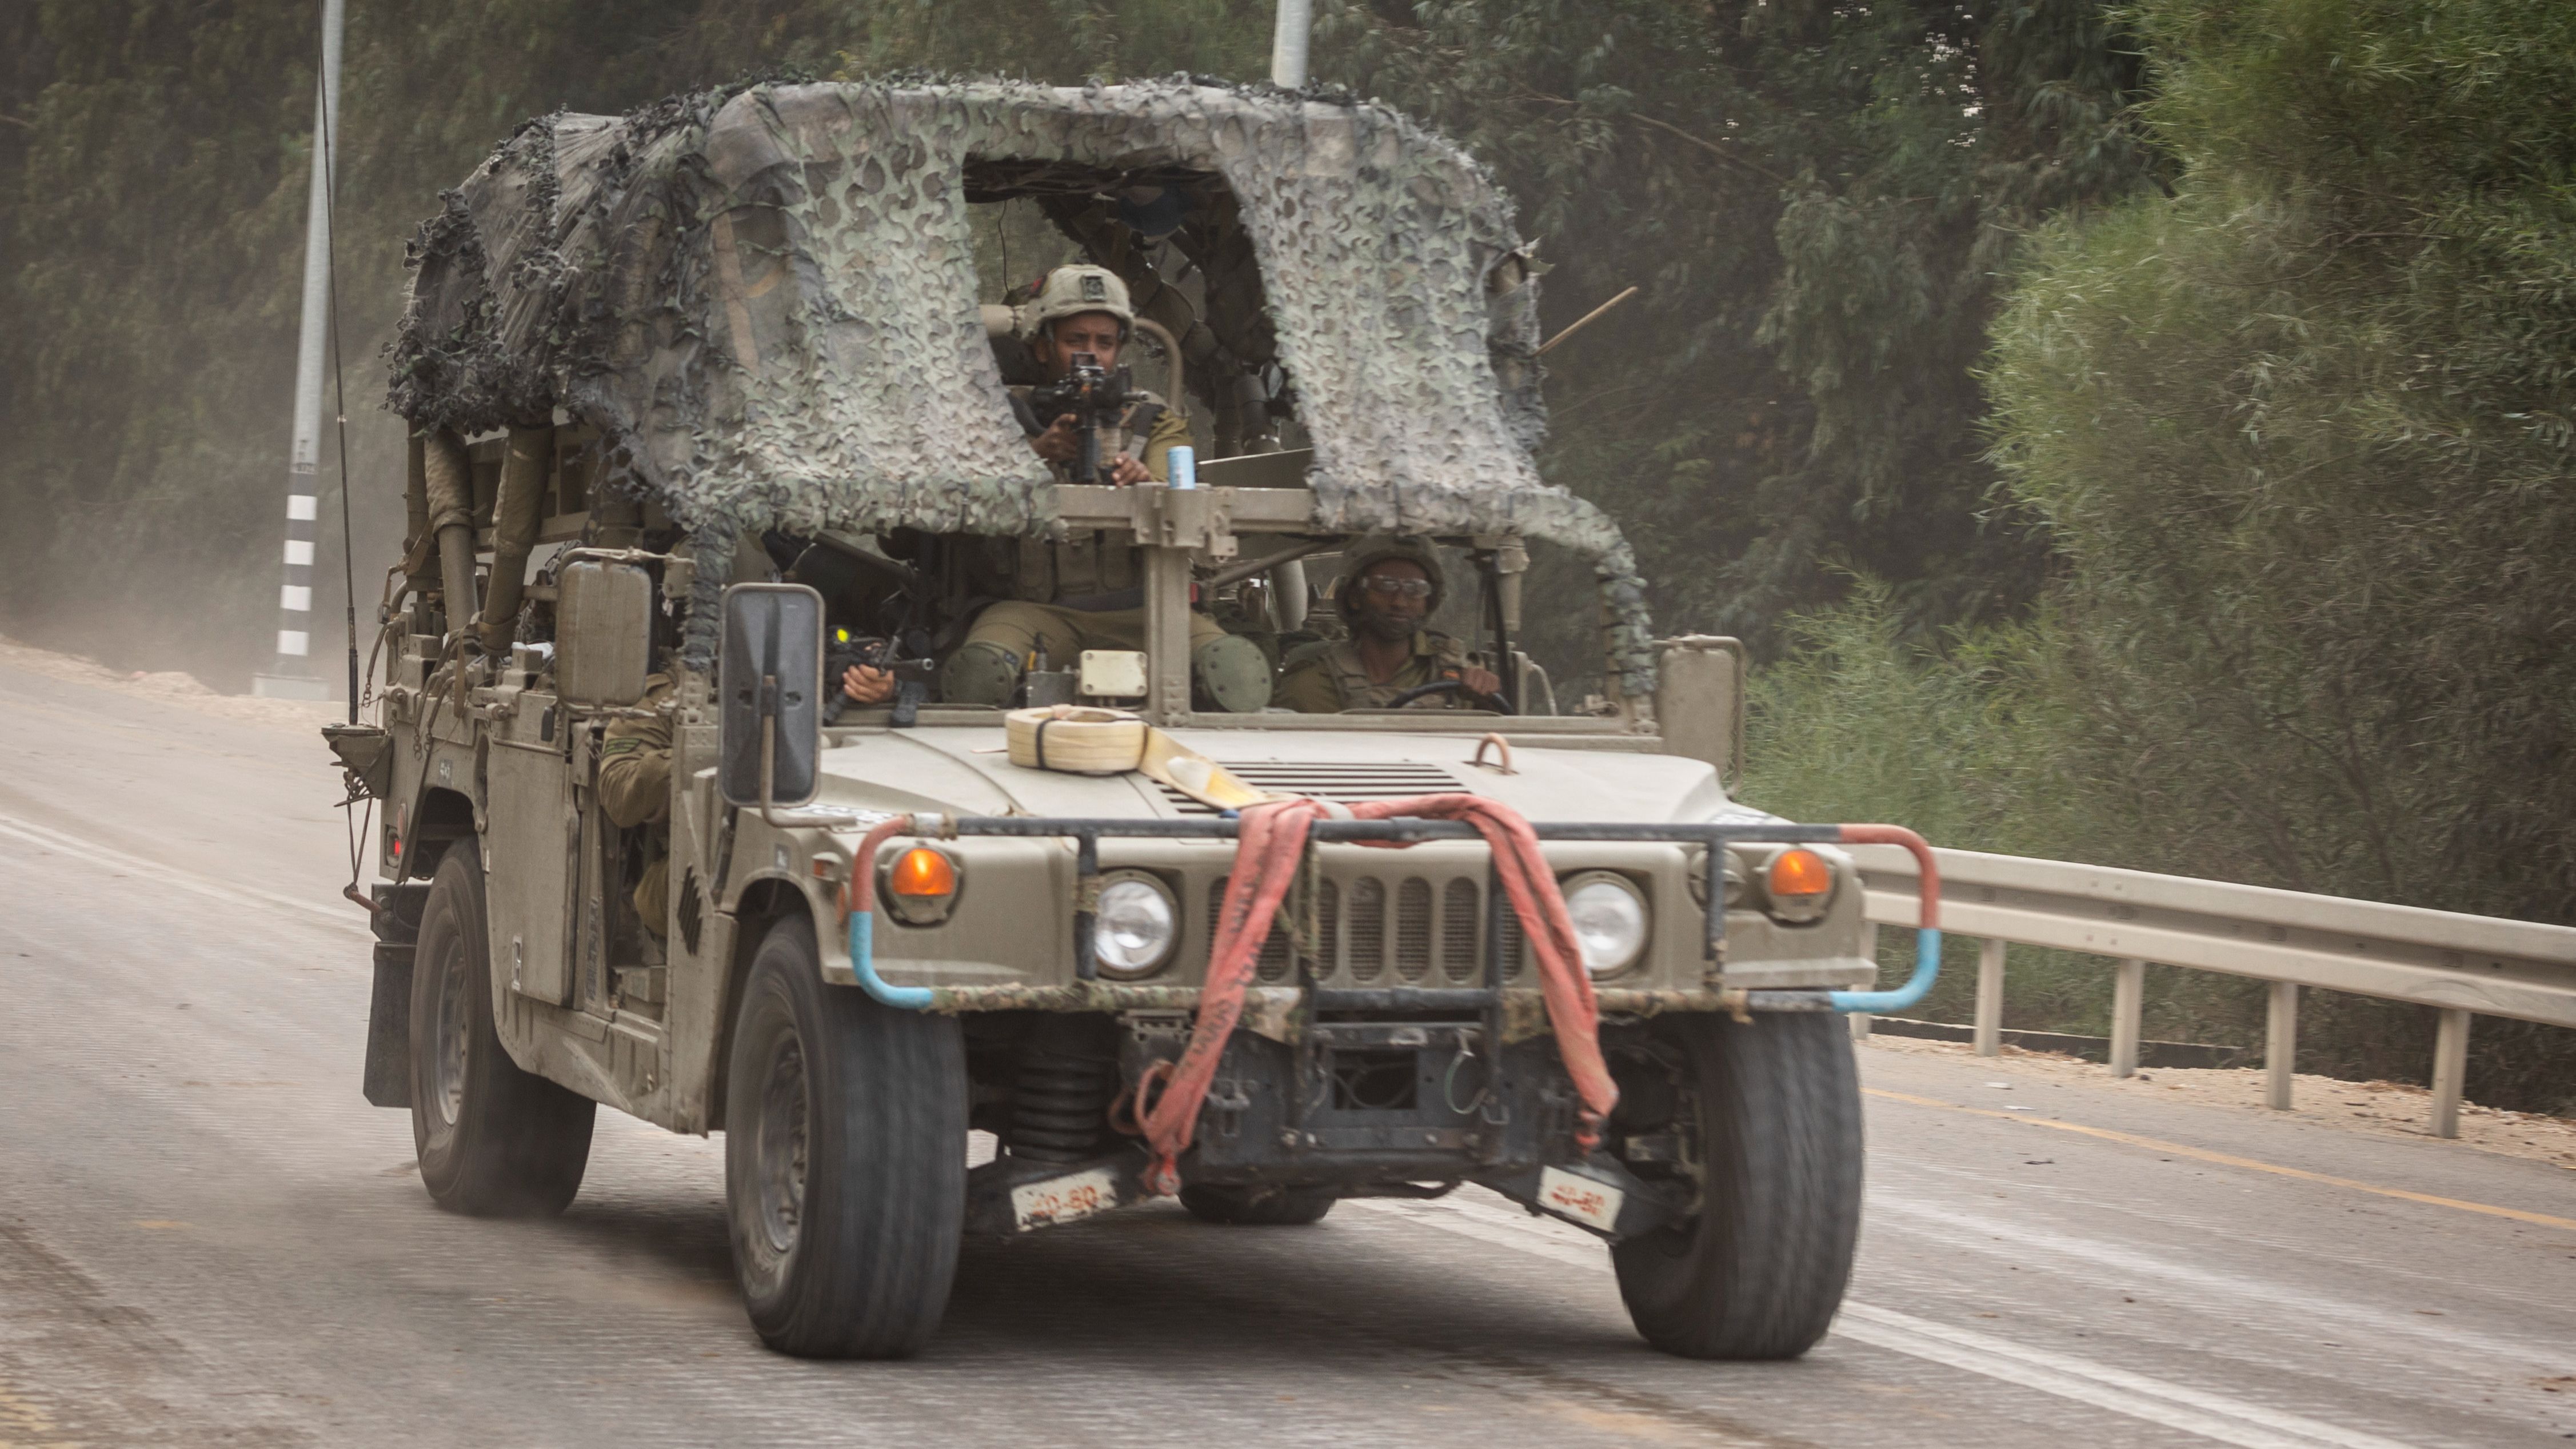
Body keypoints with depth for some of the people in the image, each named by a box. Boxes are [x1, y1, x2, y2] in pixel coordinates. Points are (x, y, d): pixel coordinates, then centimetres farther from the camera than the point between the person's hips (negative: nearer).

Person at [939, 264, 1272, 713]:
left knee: (1239, 668, -29)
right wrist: (1033, 456, -19)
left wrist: (1144, 486, -26)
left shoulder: (1154, 423, 17)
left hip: (1134, 612, 1)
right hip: (1034, 609, -1)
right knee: (978, 671, -37)